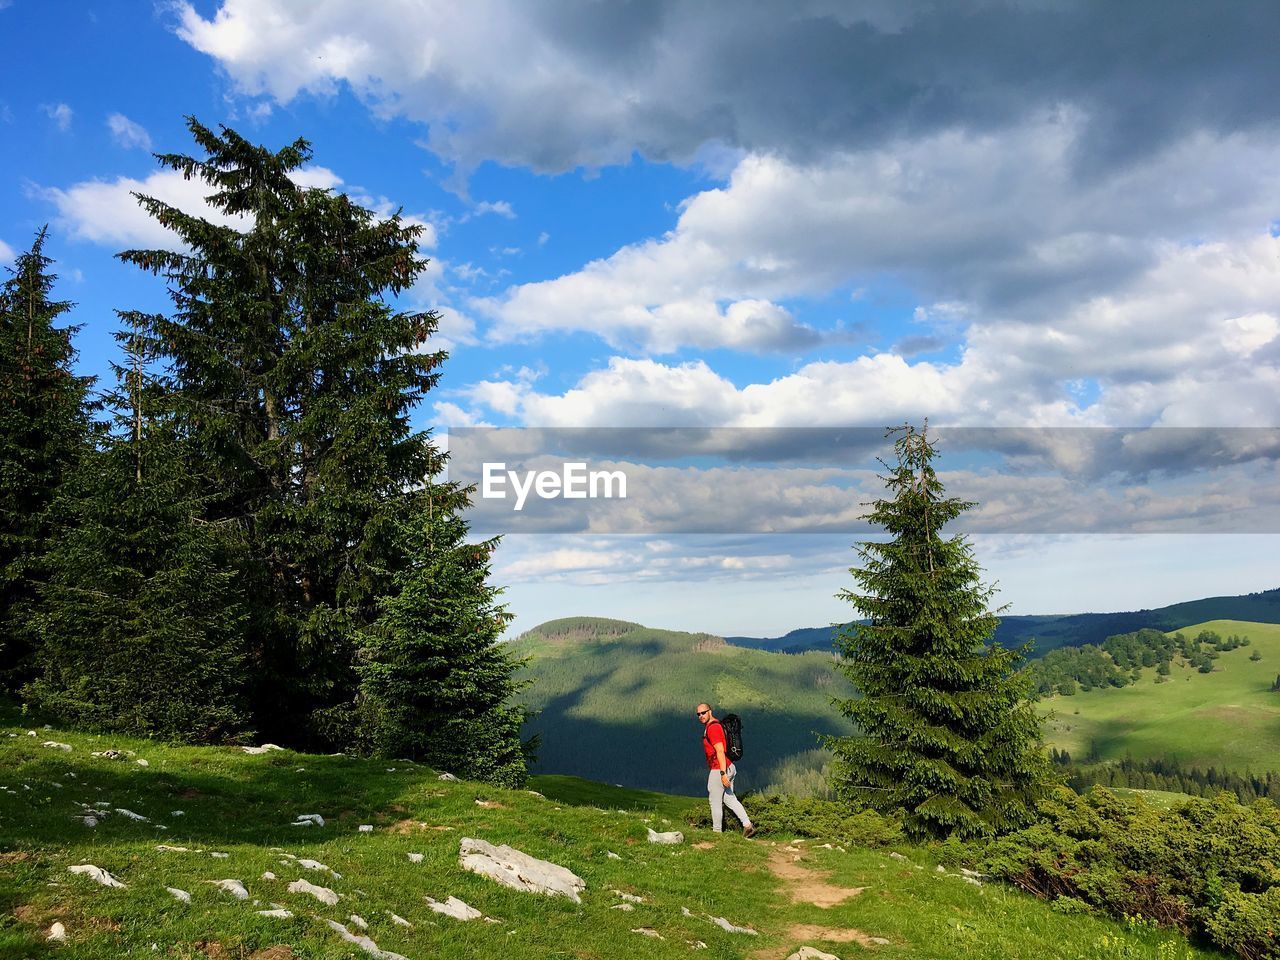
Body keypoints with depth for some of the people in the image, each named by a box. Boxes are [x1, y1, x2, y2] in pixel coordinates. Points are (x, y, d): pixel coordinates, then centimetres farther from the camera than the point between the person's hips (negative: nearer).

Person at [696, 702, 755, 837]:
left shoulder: (712, 728, -19)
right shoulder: (716, 725, 12)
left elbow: (720, 751, -25)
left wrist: (723, 774, -27)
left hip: (719, 770, -10)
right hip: (728, 767, 10)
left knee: (715, 802, 5)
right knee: (730, 799, 15)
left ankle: (717, 832, 18)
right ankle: (747, 825, 11)